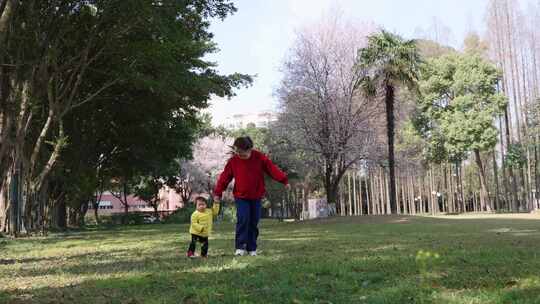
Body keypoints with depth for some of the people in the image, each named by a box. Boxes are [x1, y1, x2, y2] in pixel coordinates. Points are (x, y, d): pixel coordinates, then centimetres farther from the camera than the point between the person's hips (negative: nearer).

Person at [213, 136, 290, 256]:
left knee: (254, 222, 5)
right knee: (243, 220, -16)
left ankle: (252, 248, 15)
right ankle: (240, 247, -9)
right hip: (241, 197, -1)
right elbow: (225, 177, -2)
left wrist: (284, 181, -10)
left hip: (256, 197, 1)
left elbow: (272, 169, -6)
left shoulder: (259, 157, -8)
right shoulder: (233, 161, -7)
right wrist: (218, 192, -2)